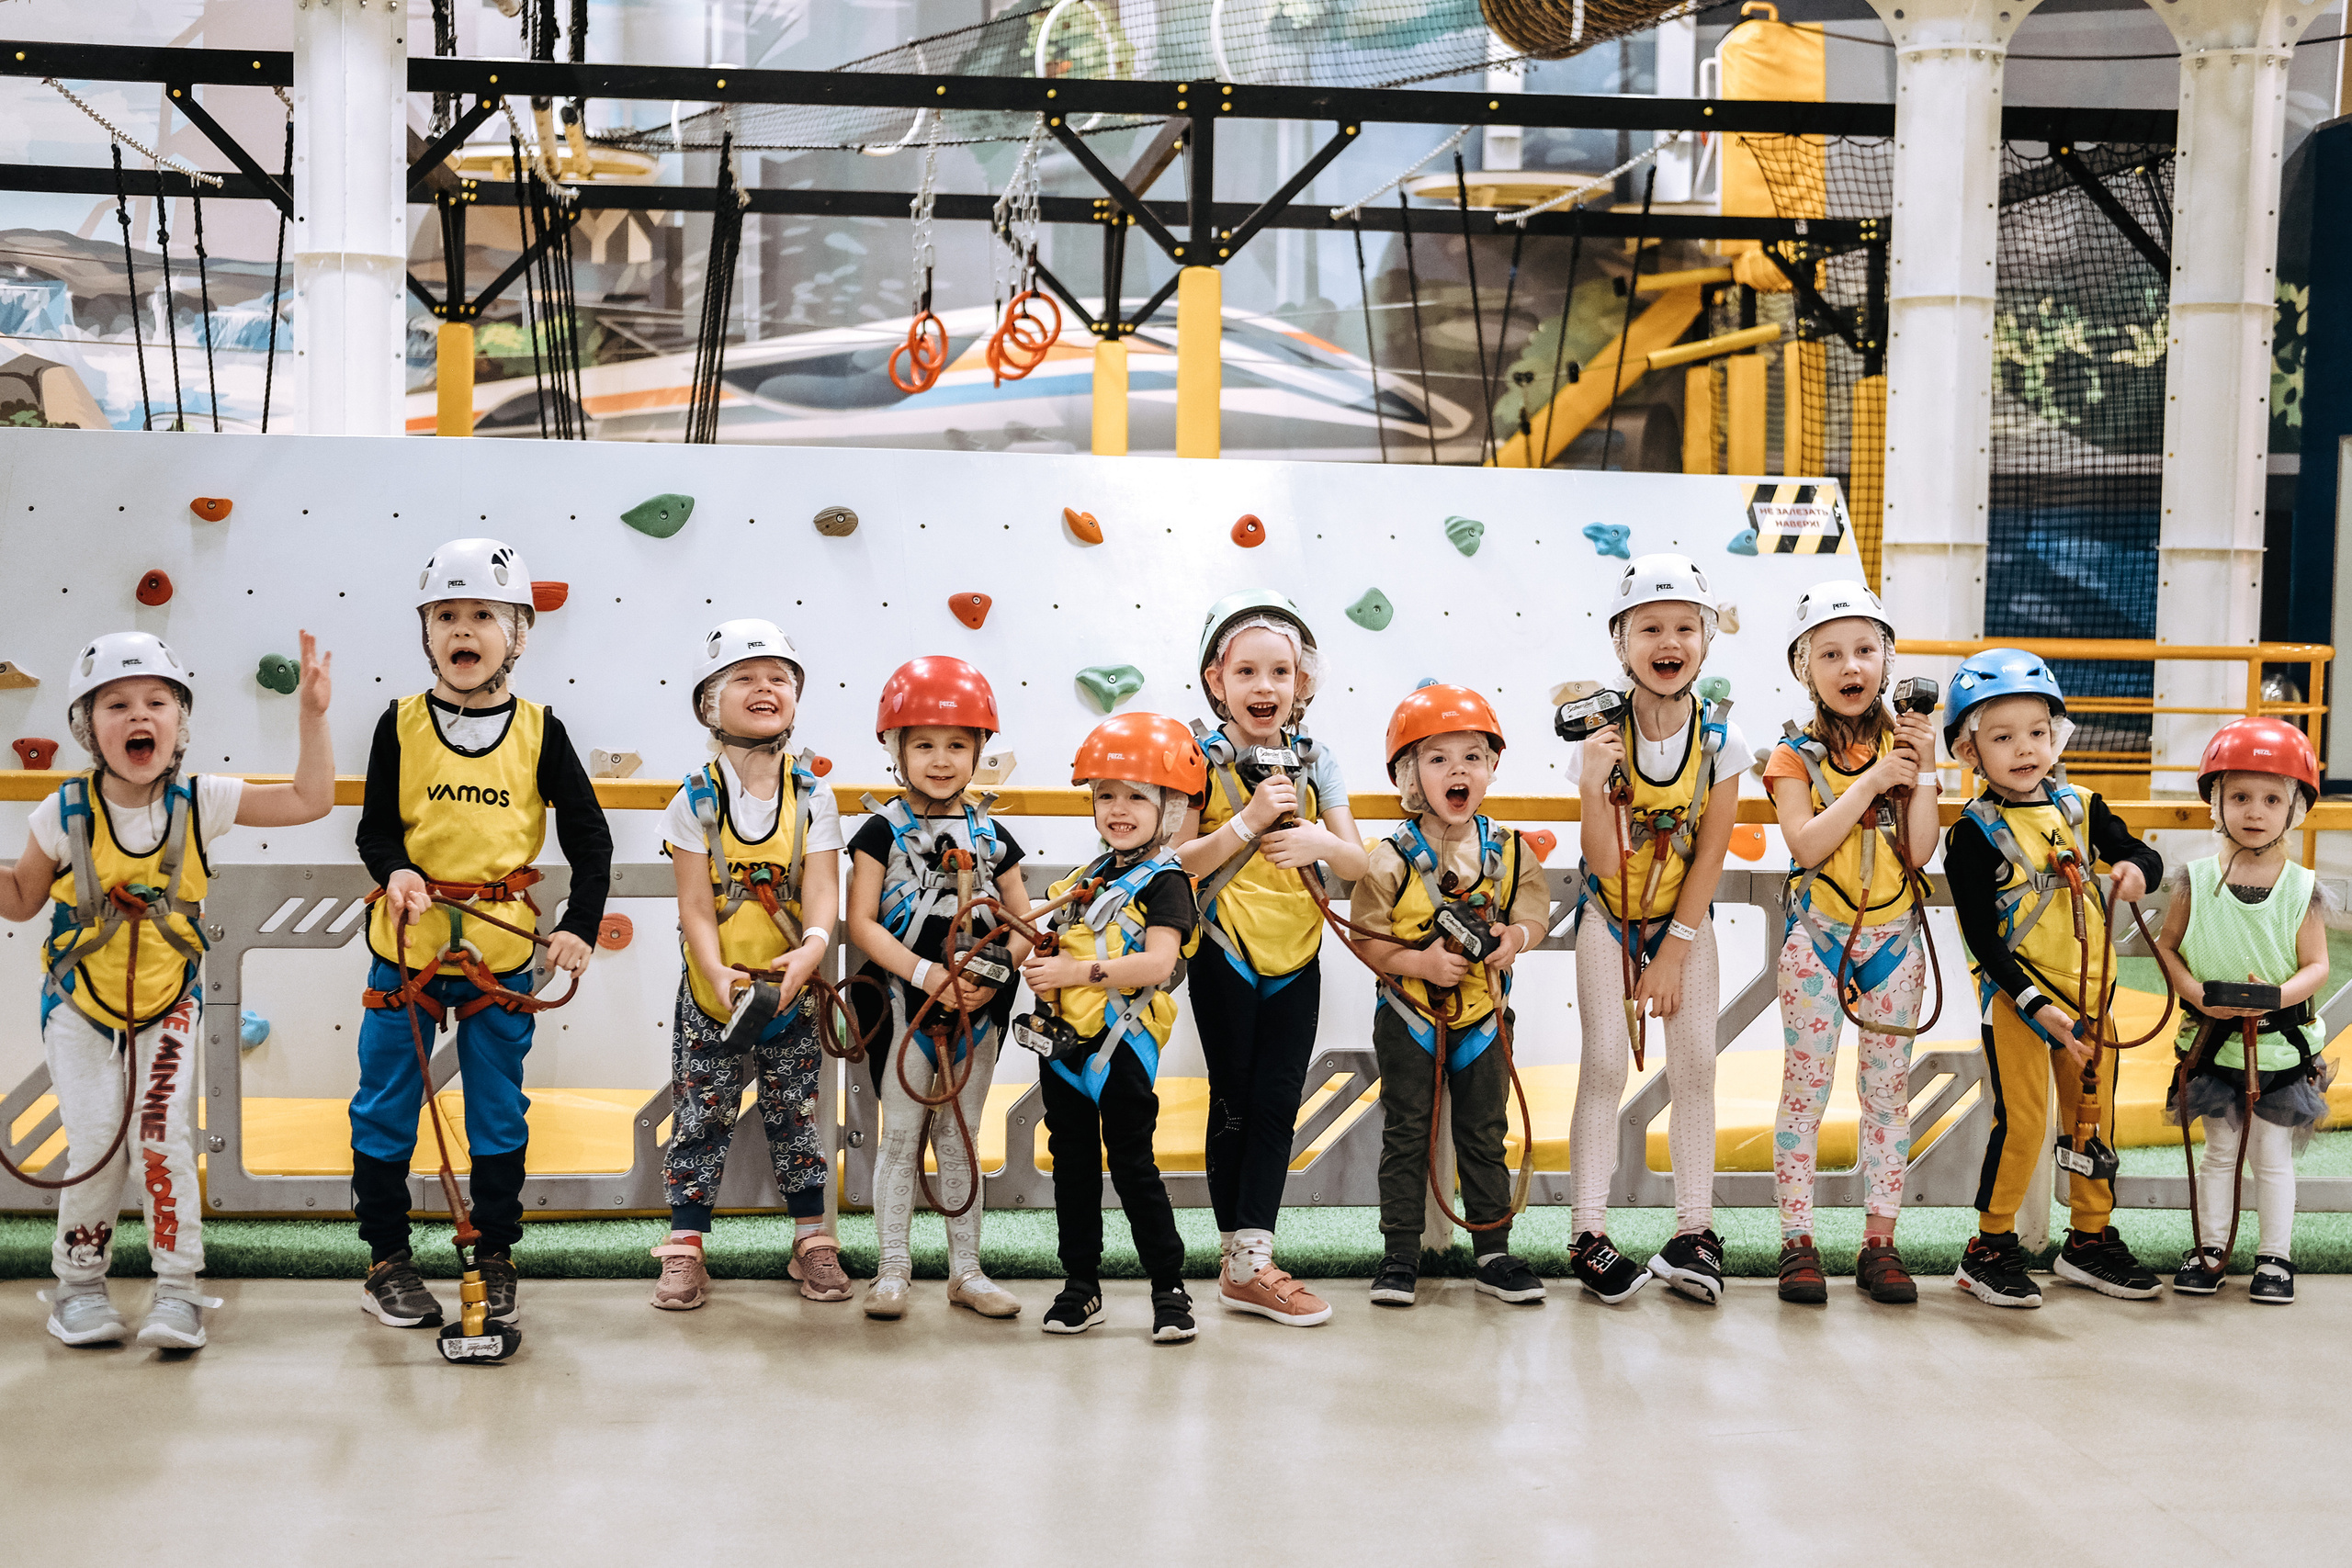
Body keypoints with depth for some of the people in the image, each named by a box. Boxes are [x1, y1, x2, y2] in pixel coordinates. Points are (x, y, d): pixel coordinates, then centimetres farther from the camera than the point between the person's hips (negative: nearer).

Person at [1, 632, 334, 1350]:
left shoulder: (200, 802, -10)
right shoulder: (65, 812, -11)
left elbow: (309, 800, -10)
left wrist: (313, 715, -16)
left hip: (169, 1002, 0)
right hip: (79, 1002, 0)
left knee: (163, 1138, -10)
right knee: (97, 1147, -3)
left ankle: (178, 1292, 3)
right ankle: (78, 1287, 19)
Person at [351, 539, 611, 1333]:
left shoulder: (538, 731, -1)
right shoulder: (402, 724, -1)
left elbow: (589, 836, 2)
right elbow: (375, 827, 3)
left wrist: (579, 927, -9)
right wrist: (395, 871, -19)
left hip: (502, 948, 0)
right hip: (407, 941, 0)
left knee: (499, 1112, 9)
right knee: (386, 1109, 6)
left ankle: (495, 1261, 21)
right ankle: (387, 1261, 19)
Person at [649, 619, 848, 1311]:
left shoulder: (813, 798, -2)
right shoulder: (696, 801, -6)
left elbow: (821, 887, -11)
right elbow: (696, 904, -11)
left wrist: (813, 946, -32)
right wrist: (718, 974, -26)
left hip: (791, 991, 1)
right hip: (713, 991, -1)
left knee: (797, 1116, 11)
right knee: (700, 1118, 5)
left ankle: (812, 1242, 23)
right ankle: (685, 1248, 15)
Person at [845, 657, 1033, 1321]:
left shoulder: (989, 834, 5)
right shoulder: (883, 830, -4)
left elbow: (1023, 921, 5)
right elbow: (862, 923, -10)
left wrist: (992, 975, -12)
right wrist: (926, 974, -20)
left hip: (978, 1001, 3)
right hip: (904, 998, -3)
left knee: (961, 1137, 11)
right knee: (902, 1135, 3)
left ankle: (965, 1269, 18)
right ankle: (894, 1268, 12)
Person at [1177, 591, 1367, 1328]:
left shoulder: (1314, 759, 4)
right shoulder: (1201, 757, -7)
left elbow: (1358, 865, 3)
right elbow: (1176, 863, -13)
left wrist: (1322, 842, -18)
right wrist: (1248, 822, -22)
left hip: (1297, 956, 4)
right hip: (1227, 956, -4)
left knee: (1278, 1106, 3)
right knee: (1235, 1105, 5)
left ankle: (1249, 1264, 7)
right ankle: (1243, 1262, 13)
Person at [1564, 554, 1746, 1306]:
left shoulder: (1720, 734, -13)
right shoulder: (1601, 734, -18)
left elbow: (1711, 851, -10)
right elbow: (1606, 864, -21)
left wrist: (1673, 952, -12)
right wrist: (1594, 784, -37)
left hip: (1686, 919, 2)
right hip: (1609, 917, -2)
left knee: (1696, 1067, -1)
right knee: (1604, 1066, -6)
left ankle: (1693, 1231, 7)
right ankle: (1590, 1234, 0)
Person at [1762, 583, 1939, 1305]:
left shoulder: (1904, 744, 3)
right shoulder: (1796, 754, -3)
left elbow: (1920, 852, -6)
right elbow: (1807, 846, -18)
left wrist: (1924, 770, -12)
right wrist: (1870, 782, -20)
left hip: (1894, 939, 2)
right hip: (1818, 937, -2)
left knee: (1888, 1089, 6)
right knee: (1805, 1088, 0)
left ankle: (1879, 1243, 13)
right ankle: (1797, 1242, 7)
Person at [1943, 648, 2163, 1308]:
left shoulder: (2081, 808, 3)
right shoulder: (1974, 834, -12)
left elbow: (2138, 854, 8)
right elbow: (1981, 936, -14)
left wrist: (2137, 868, -18)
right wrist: (2039, 1007, -20)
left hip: (2089, 989, 5)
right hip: (2013, 993, -5)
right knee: (2022, 1121, -5)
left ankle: (2091, 1240, 27)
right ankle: (1990, 1248, 8)